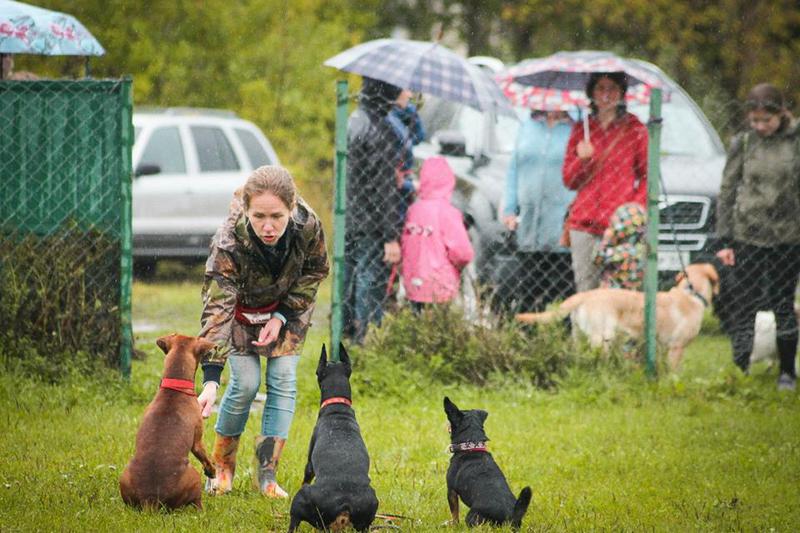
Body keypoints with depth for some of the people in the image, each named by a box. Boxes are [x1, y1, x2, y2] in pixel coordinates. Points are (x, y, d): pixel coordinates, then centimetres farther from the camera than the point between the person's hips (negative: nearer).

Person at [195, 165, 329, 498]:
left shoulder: (307, 226, -33)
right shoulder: (229, 243, -41)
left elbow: (315, 271, -10)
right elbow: (217, 311, -44)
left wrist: (282, 317, -19)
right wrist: (210, 381, -51)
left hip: (287, 306, 2)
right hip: (240, 305, -2)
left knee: (283, 380, -7)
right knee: (246, 383, -11)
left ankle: (268, 474, 0)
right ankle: (222, 466, 10)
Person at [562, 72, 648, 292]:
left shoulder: (634, 129, 4)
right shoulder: (581, 129, 13)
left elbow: (648, 176, 6)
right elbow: (569, 181, 16)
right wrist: (582, 160, -4)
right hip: (584, 224, 3)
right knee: (585, 288, 0)